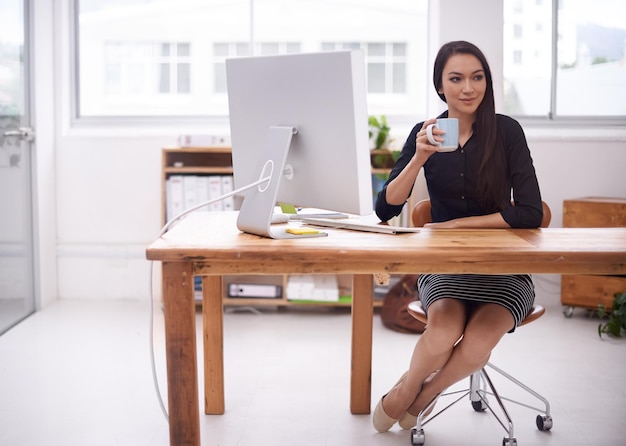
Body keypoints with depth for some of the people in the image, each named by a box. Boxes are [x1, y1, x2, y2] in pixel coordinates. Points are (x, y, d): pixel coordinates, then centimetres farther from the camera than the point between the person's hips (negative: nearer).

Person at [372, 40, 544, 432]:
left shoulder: (507, 131, -5)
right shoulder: (425, 134, 2)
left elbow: (530, 213, -12)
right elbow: (386, 209, -5)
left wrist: (457, 224, -12)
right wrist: (419, 158, -19)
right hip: (444, 263, 1)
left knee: (479, 339, -29)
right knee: (445, 329, -30)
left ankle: (415, 399, 0)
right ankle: (407, 391, 2)